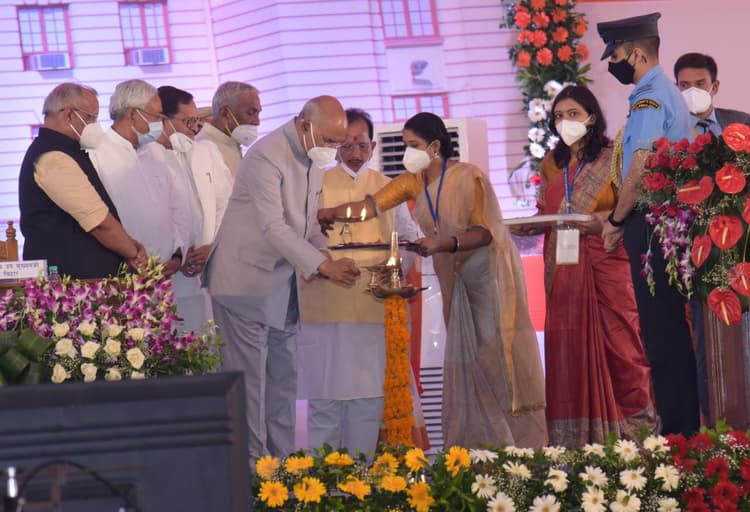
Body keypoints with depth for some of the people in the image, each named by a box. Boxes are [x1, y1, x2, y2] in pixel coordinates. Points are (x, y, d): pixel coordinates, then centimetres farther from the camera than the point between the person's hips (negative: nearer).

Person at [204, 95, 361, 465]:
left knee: (284, 376, 9)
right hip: (246, 279, -9)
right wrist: (323, 266, -29)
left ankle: (282, 459, 13)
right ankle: (249, 463, -4)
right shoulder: (266, 156, -20)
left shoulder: (313, 158, 8)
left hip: (283, 280, 9)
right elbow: (273, 227, -26)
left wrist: (309, 267, 6)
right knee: (248, 376, -6)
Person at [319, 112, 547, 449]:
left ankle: (518, 444, -3)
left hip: (489, 271, -6)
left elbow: (484, 232, -20)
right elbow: (374, 204, -5)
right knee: (463, 360, 3)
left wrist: (442, 244, -34)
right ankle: (473, 446, 5)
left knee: (495, 355, -7)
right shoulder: (415, 181, 5)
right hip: (456, 279, 6)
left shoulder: (468, 177, -15)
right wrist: (329, 213, -19)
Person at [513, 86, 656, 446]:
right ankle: (571, 441, 4)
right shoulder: (552, 164, 16)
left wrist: (596, 221, -20)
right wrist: (525, 226, -1)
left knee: (616, 342, -6)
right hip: (563, 268, 4)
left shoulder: (611, 158, 1)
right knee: (567, 348, 1)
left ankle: (636, 427, 3)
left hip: (605, 265, -4)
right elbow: (545, 213, 17)